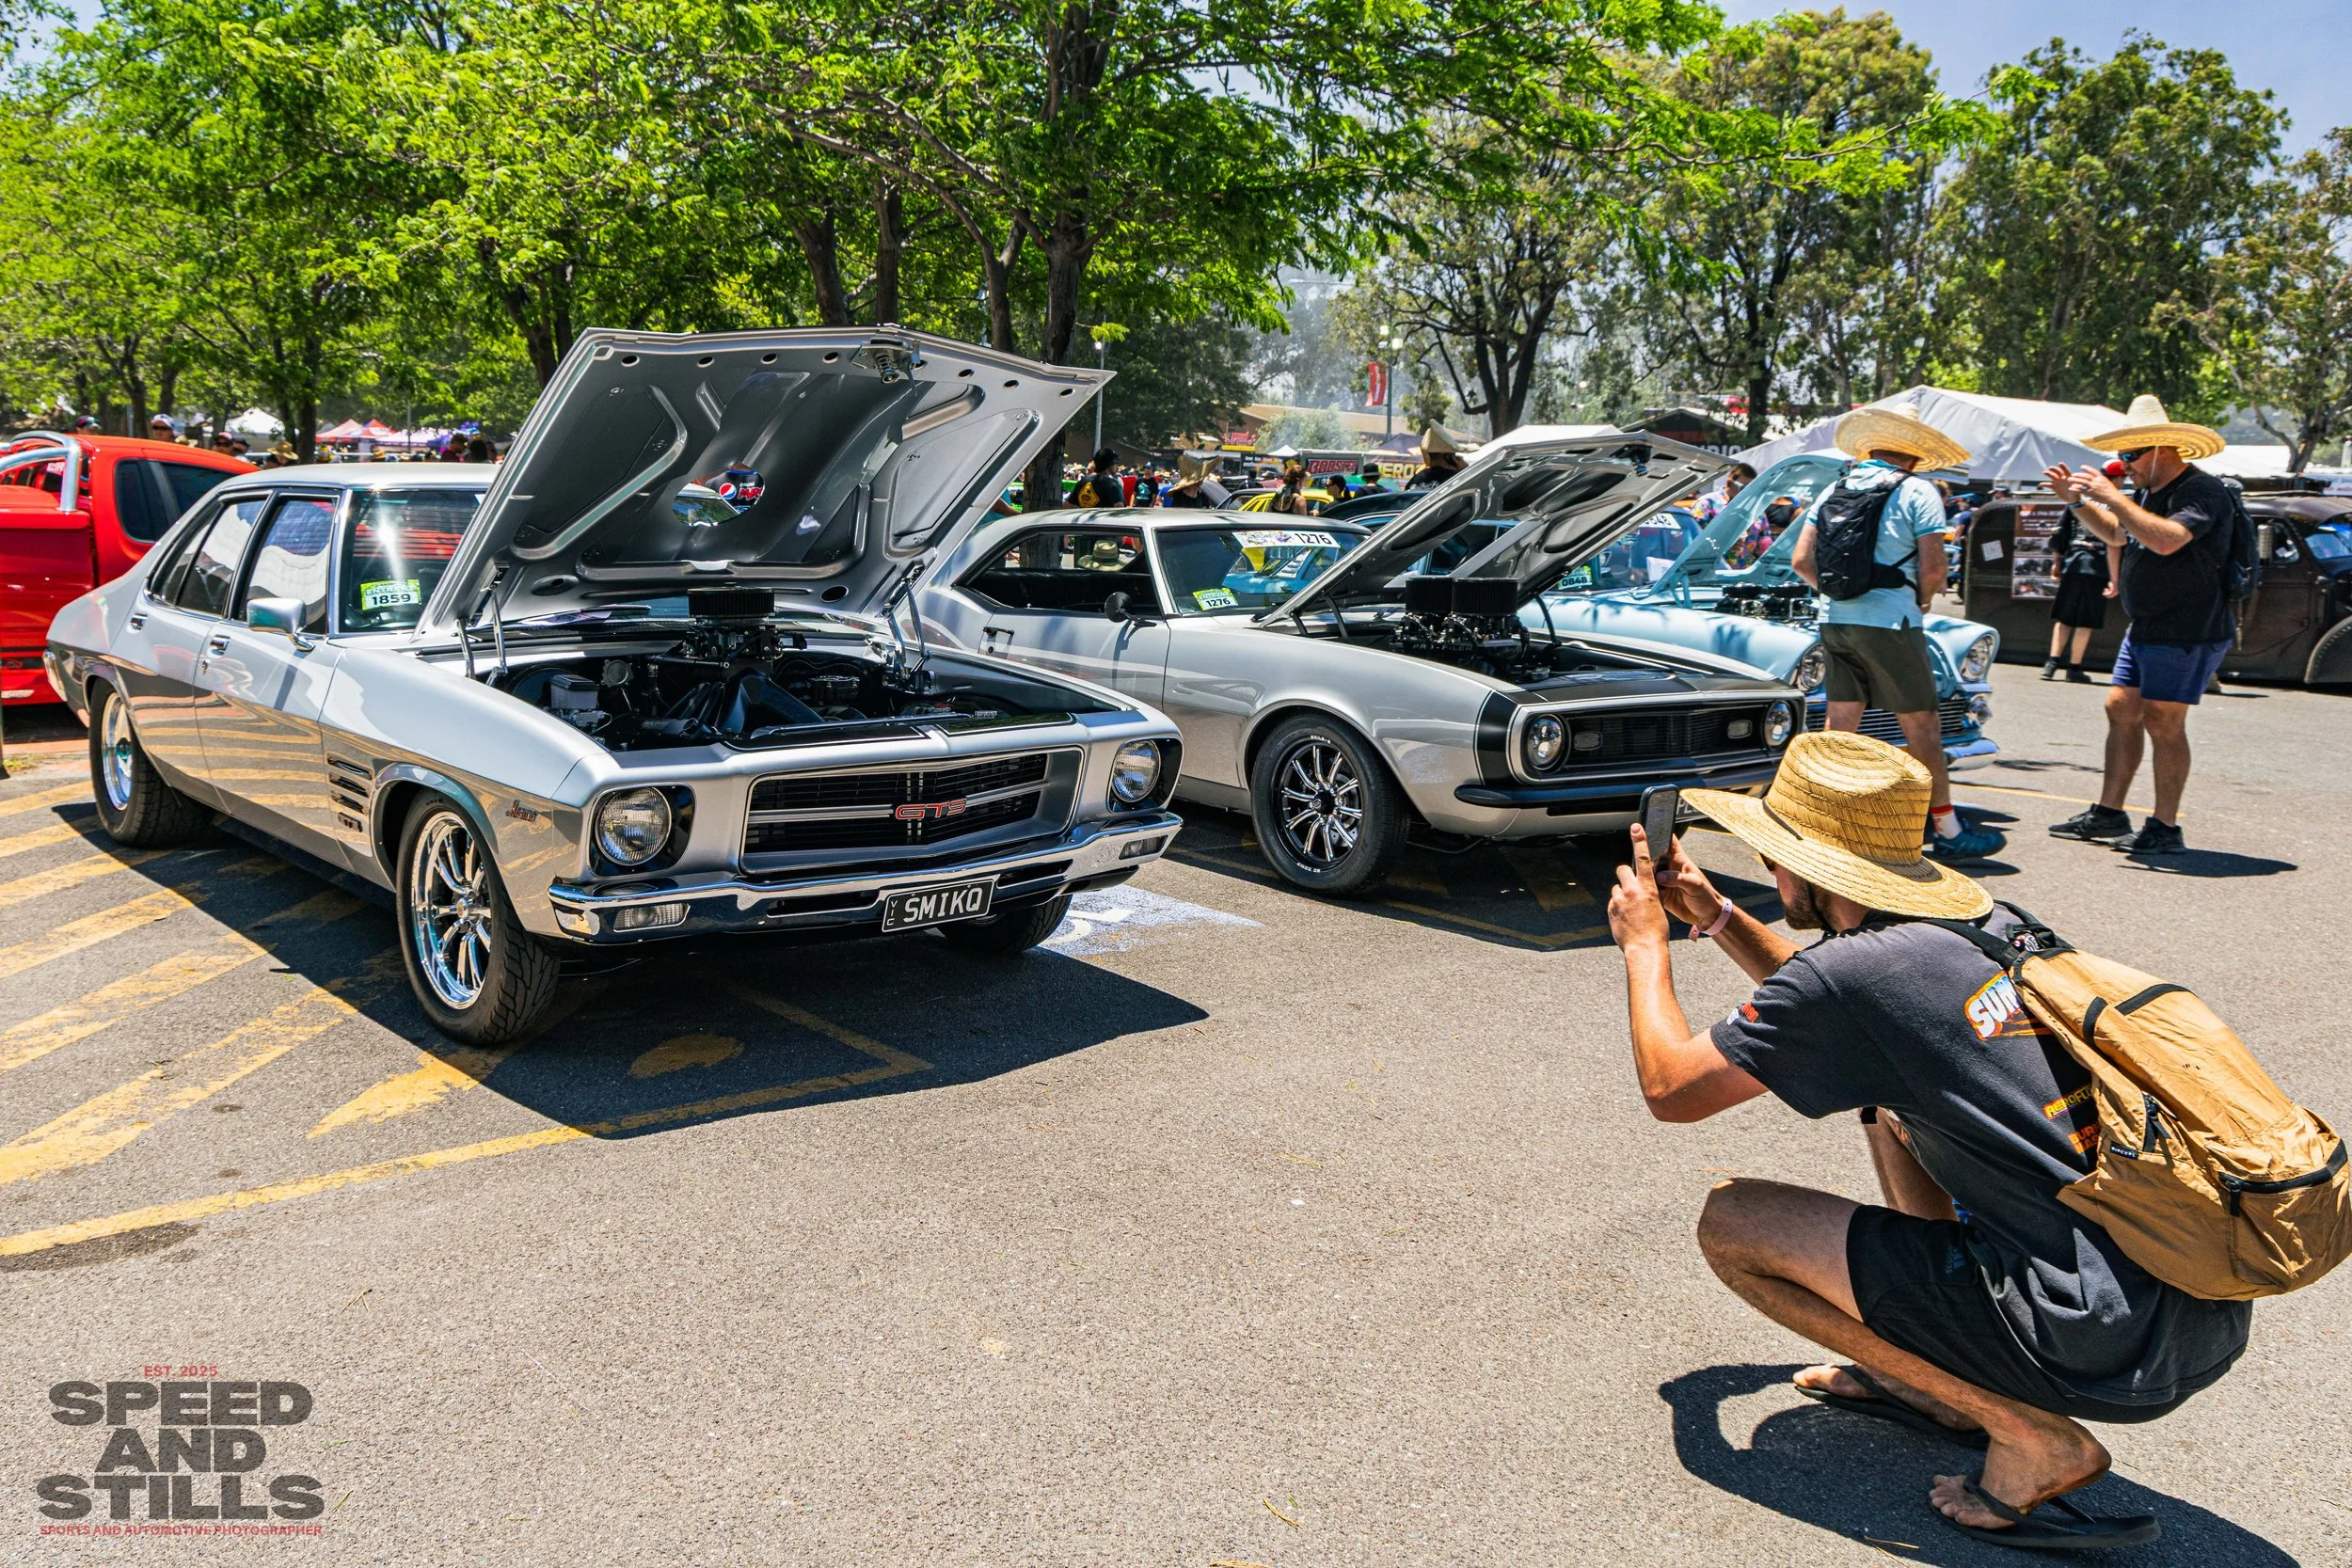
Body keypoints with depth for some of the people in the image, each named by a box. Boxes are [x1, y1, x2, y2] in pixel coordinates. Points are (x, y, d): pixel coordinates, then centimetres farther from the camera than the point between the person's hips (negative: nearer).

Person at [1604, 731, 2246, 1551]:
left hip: (2114, 1348, -8)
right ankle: (1931, 1373, 24)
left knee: (1730, 1222, -2)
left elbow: (1672, 1089, -1)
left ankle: (2028, 1434, -1)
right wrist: (1714, 914, 28)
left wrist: (1643, 941, 14)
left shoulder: (1855, 970, -14)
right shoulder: (1993, 925, 10)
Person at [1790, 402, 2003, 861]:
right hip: (1889, 624, -5)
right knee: (1922, 727, 3)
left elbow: (1802, 559, 5)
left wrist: (1838, 592, 15)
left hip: (1834, 622, 5)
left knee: (1839, 728, 11)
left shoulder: (1834, 490, 10)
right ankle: (1947, 831, 11)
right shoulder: (1918, 492, -5)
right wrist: (1920, 602, 9)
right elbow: (1932, 569, -10)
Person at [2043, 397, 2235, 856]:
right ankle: (2109, 814, 17)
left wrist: (2112, 497, -28)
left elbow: (2167, 539, -33)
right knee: (2121, 710, 10)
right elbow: (2115, 533, 29)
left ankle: (2165, 829, -2)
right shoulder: (2152, 492, 14)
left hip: (2187, 633, -10)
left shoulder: (2202, 491, -16)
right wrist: (2078, 501, 13)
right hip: (2145, 628, 10)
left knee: (2163, 721, -9)